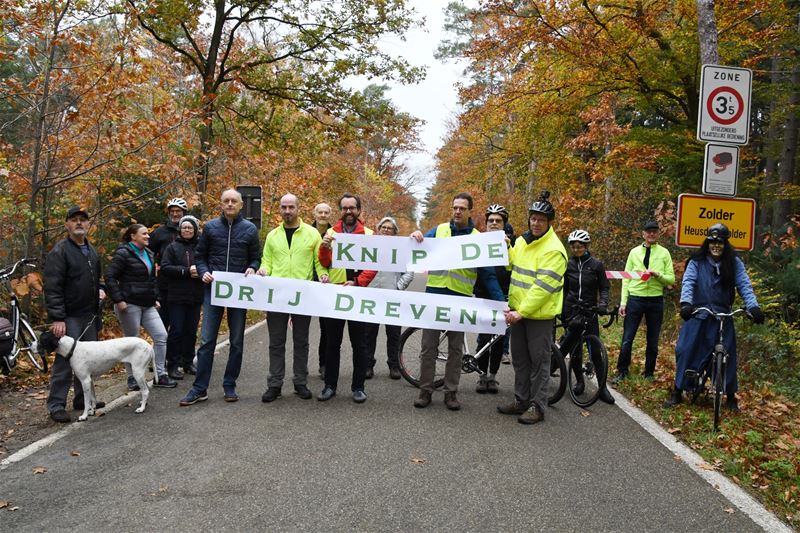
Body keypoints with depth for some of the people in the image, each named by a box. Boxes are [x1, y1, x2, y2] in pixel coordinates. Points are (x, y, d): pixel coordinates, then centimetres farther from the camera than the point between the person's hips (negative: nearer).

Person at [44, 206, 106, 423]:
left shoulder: (92, 251, 15)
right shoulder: (60, 251, -10)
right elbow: (52, 287, -16)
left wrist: (99, 289, 7)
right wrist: (57, 318, -22)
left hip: (90, 315, 8)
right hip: (69, 316, -8)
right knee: (65, 360, -7)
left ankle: (83, 399, 23)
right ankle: (56, 405, 1)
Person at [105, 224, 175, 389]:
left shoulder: (149, 254, 14)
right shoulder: (123, 253, -9)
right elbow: (110, 277, -14)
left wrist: (156, 298, 16)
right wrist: (118, 300, -18)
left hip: (147, 305, 7)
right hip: (129, 305, -7)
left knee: (161, 336, 2)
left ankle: (159, 375, 11)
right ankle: (132, 378, 17)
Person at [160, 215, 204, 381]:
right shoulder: (172, 247, 1)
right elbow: (165, 268, -8)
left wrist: (200, 271, -16)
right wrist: (186, 271, -16)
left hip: (195, 297, 2)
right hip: (177, 297, -2)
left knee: (191, 331, 10)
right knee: (176, 330, -1)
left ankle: (188, 362, 22)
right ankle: (172, 365, 7)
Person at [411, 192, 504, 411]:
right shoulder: (439, 230, 6)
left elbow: (488, 275, 0)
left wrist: (501, 301, -8)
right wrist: (416, 236, -19)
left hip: (460, 298, -1)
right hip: (434, 294, 1)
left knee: (455, 348, 8)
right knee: (428, 346, 5)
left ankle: (451, 392, 18)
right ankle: (425, 390, 15)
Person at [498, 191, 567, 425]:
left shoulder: (553, 250, -17)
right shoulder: (522, 241, 8)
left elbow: (543, 287, -22)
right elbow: (513, 265, 23)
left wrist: (522, 312, -24)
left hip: (540, 314, -8)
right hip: (518, 311, 8)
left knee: (538, 361, 2)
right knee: (520, 359, 15)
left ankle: (537, 406, 12)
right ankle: (521, 400, 27)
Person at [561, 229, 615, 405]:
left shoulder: (596, 264, -1)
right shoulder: (568, 264, 4)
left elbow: (604, 287, 2)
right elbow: (564, 288, 10)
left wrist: (602, 304, -15)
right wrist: (561, 310, 6)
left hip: (589, 311, -2)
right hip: (571, 311, 2)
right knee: (575, 347, 4)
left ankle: (602, 387, -2)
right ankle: (579, 380, 21)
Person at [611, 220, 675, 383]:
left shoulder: (664, 253, 3)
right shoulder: (634, 252, 5)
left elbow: (671, 279, 1)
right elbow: (626, 278, 3)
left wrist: (657, 274, -19)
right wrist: (623, 302, -3)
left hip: (655, 301, 0)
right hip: (635, 299, 0)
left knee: (653, 341, 9)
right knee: (627, 339, -1)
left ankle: (649, 373, 21)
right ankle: (622, 372, 9)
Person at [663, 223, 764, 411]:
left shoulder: (734, 263, 3)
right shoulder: (696, 262, -1)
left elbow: (744, 285, -6)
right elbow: (688, 282, -13)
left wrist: (753, 306, -23)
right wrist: (685, 303, -31)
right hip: (697, 315, -1)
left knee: (728, 354, 2)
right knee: (685, 351, -1)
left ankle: (731, 396, 19)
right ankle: (677, 392, 11)